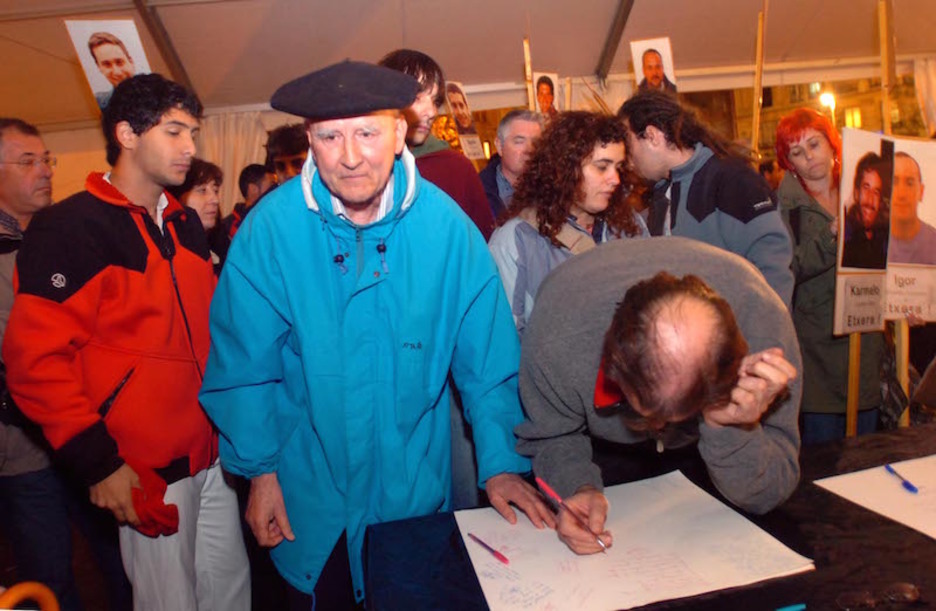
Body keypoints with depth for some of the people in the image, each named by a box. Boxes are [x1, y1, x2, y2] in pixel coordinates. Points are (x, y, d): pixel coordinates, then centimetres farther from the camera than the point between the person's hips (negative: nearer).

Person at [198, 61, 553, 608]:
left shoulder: (444, 224, -14)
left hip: (418, 485, 1)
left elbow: (488, 357, -9)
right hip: (312, 495, 0)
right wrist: (260, 469, -6)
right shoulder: (271, 225, -15)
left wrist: (502, 461, -12)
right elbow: (245, 364, -8)